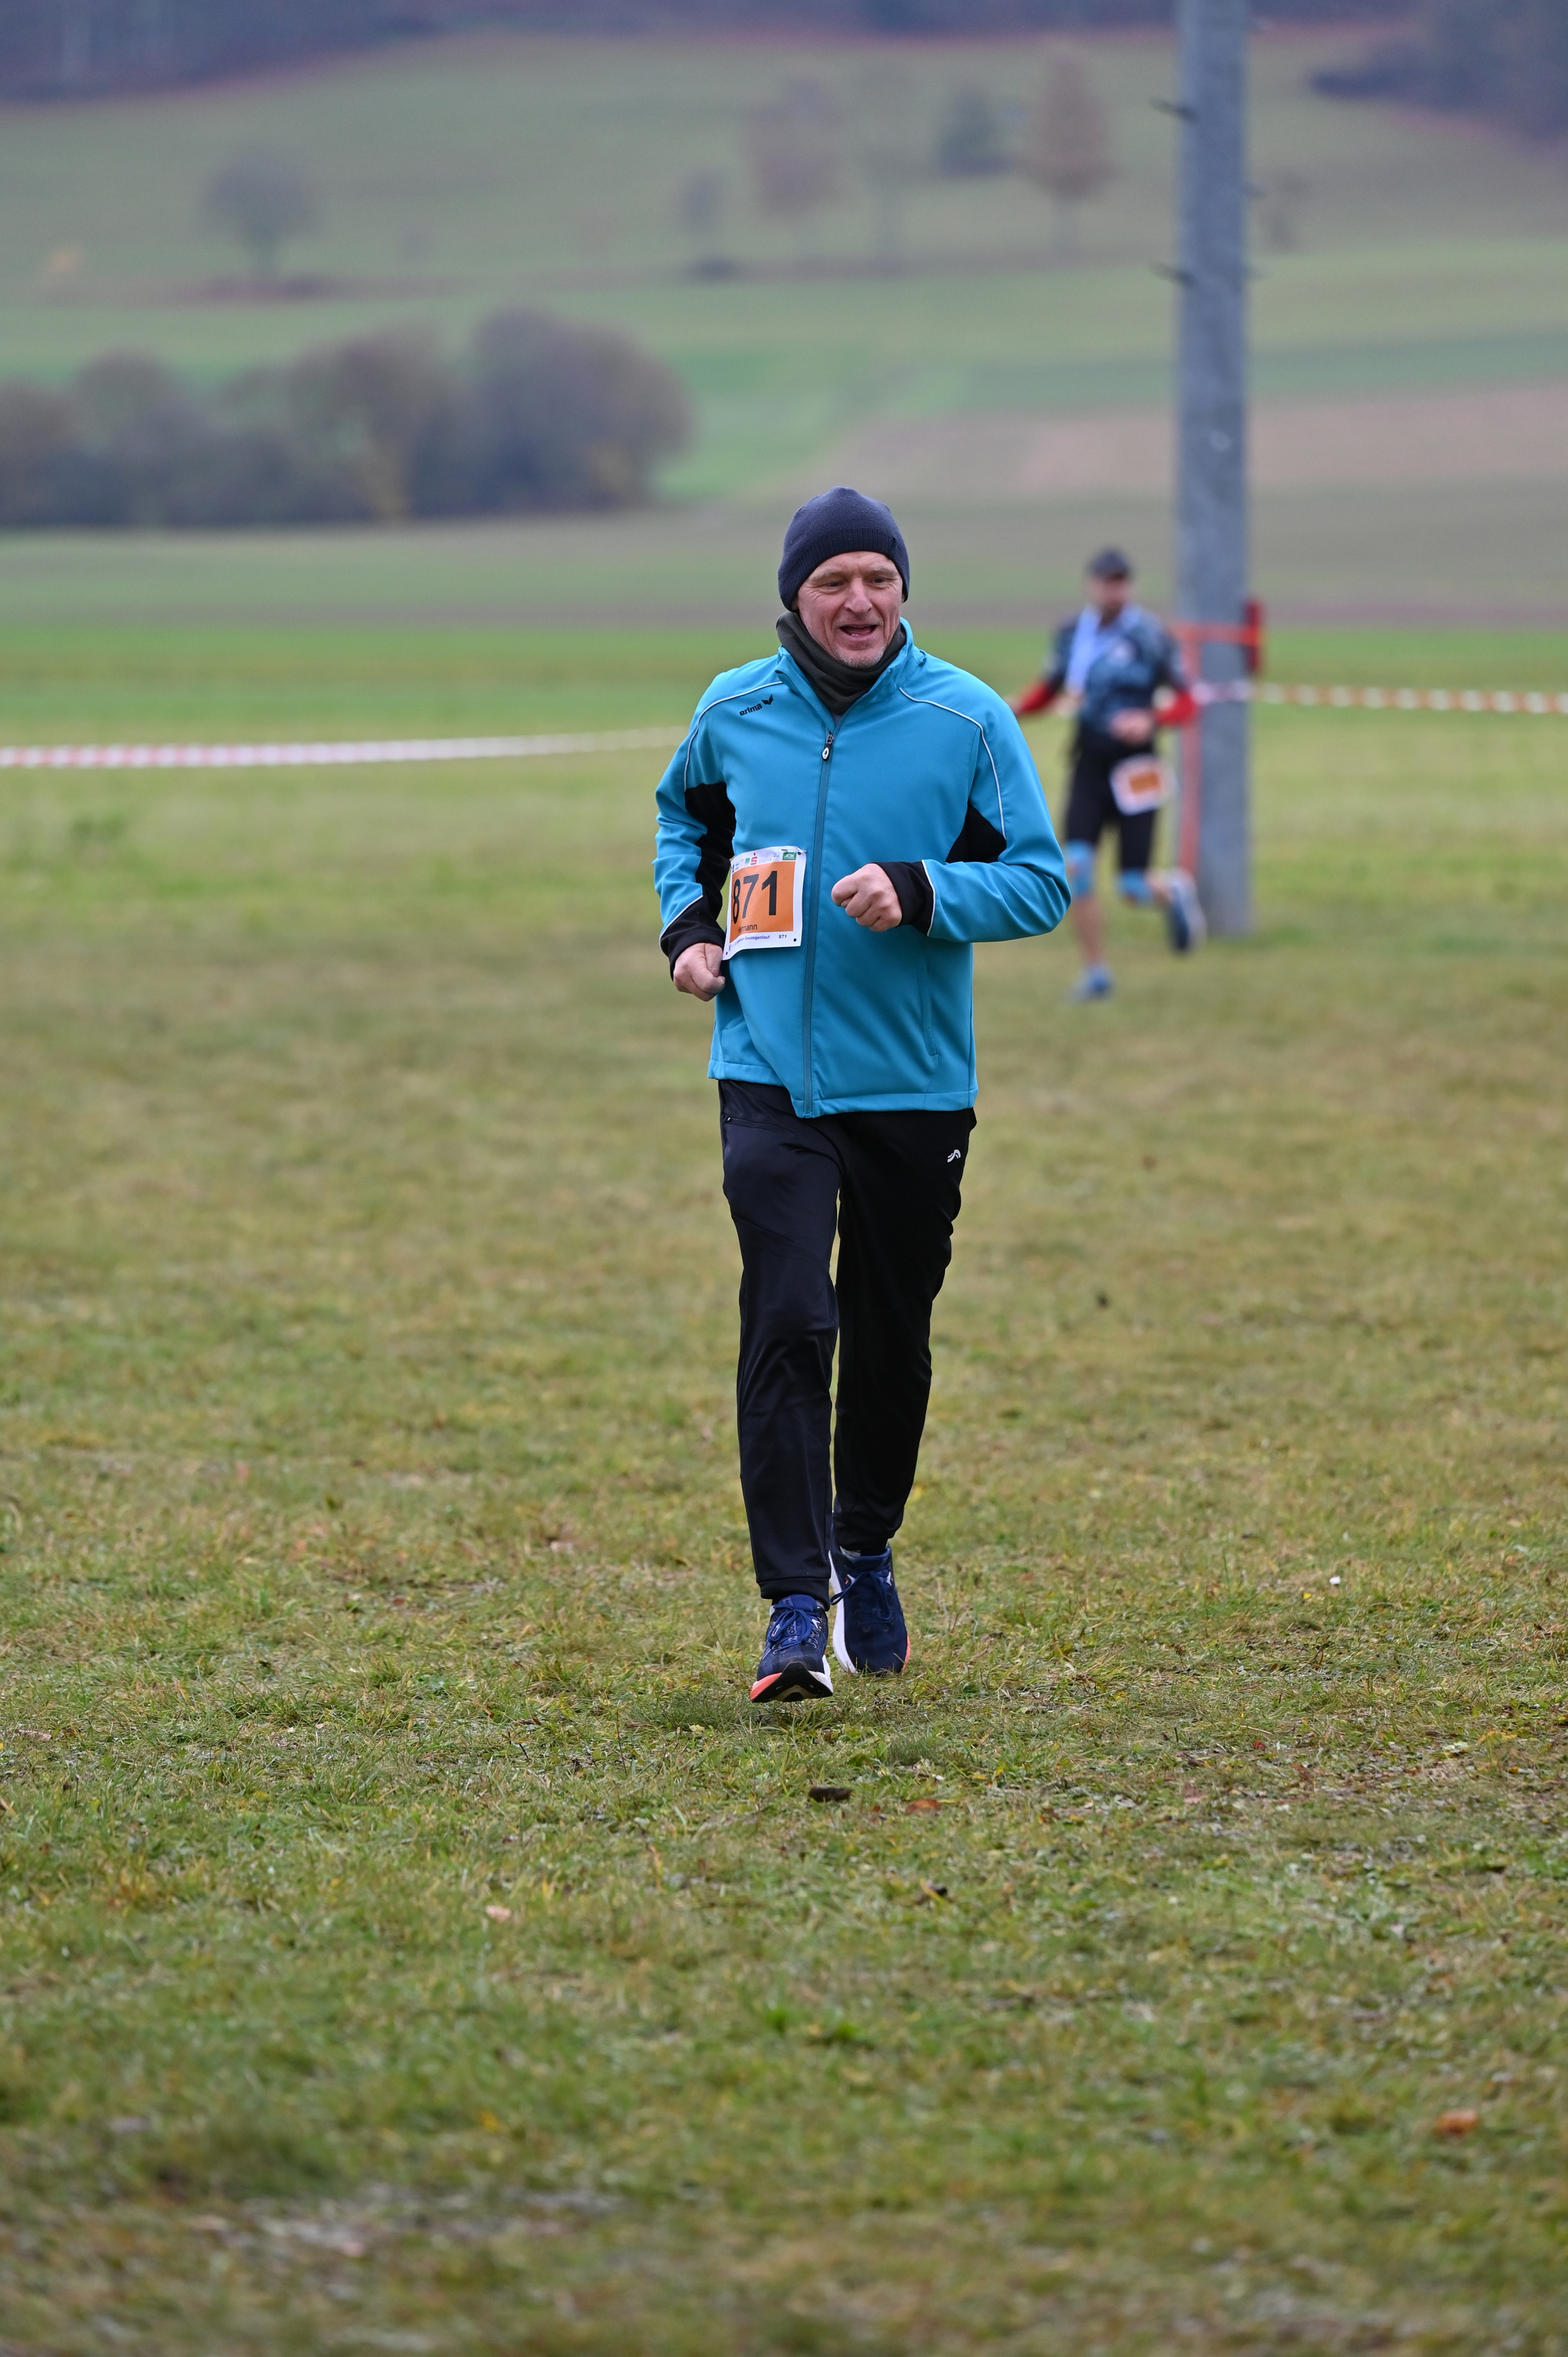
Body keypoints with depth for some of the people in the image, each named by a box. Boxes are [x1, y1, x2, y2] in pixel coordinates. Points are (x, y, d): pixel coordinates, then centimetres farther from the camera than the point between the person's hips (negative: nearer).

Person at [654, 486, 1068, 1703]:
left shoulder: (968, 719, -5)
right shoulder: (733, 713, 3)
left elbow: (1042, 881, -4)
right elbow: (683, 817, 24)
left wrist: (920, 892, -20)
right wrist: (688, 923, 6)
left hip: (916, 1084, 0)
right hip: (771, 1071, 0)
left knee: (893, 1337, 12)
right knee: (789, 1325, -14)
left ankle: (866, 1556, 35)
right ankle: (796, 1605, -15)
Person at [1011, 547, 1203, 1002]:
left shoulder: (1149, 637, -9)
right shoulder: (1073, 635, 5)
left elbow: (1186, 703, -8)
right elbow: (1047, 690, 17)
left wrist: (1150, 720, -27)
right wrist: (1014, 709, -3)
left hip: (1134, 771, -3)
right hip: (1089, 764, 3)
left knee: (1135, 889, -3)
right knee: (1075, 866, -13)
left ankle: (1174, 891, 34)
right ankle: (1095, 972, 1)